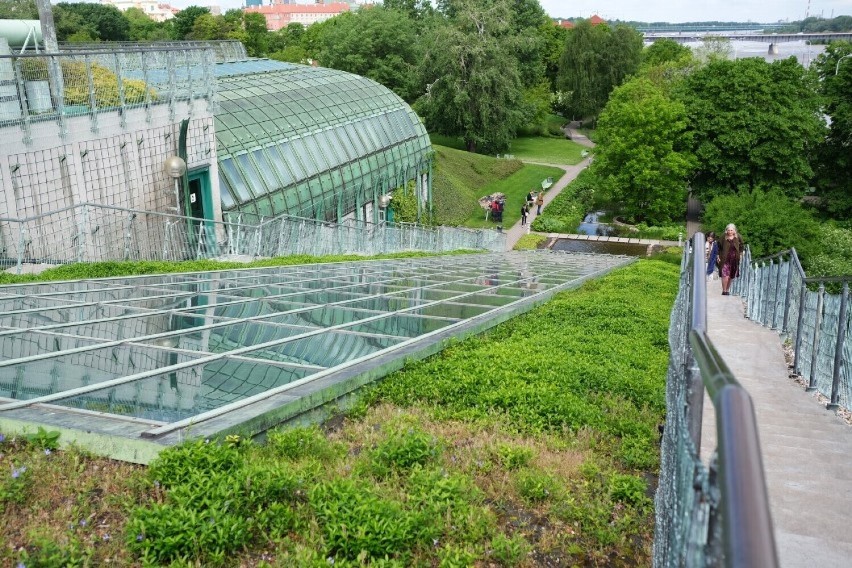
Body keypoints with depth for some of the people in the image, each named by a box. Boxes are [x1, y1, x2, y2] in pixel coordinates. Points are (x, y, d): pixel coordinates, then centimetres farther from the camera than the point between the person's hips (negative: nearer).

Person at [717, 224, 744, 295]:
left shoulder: (737, 238, 3)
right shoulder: (724, 238, -3)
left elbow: (741, 247, 15)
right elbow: (719, 247, 4)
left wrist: (740, 254, 6)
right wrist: (718, 256, 0)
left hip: (734, 259, 3)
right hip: (725, 259, -3)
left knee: (731, 276, 9)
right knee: (725, 275, -13)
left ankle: (727, 290, 21)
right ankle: (724, 290, -6)